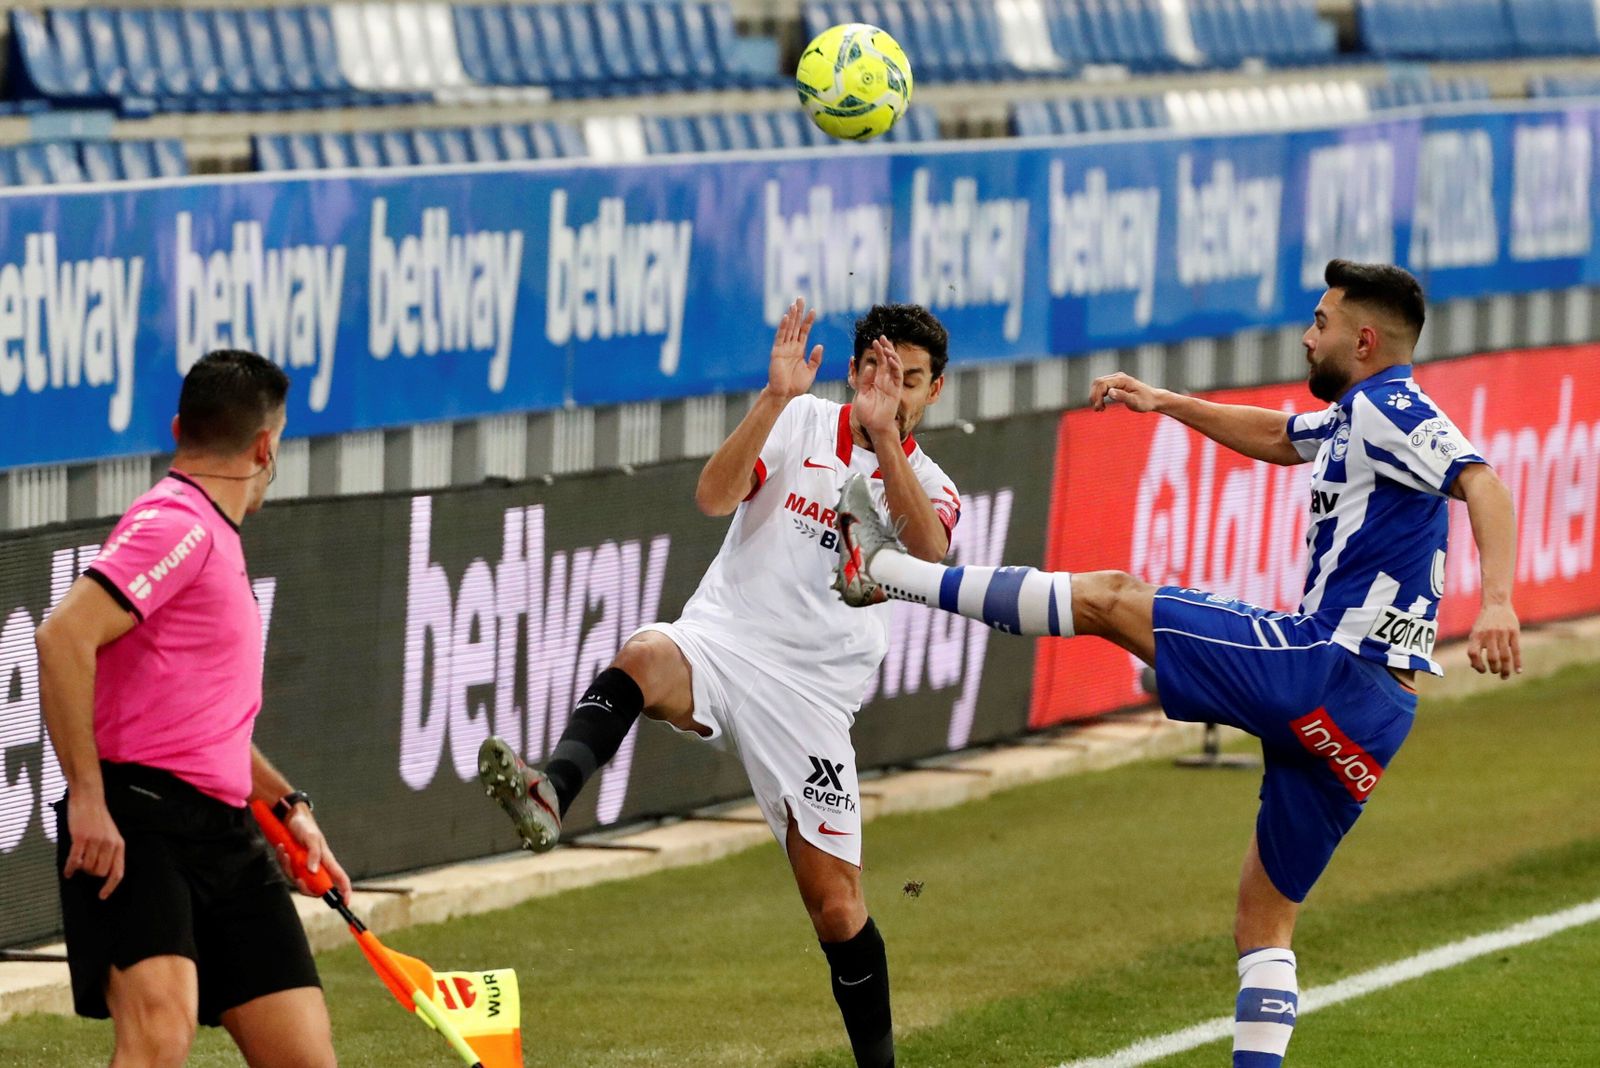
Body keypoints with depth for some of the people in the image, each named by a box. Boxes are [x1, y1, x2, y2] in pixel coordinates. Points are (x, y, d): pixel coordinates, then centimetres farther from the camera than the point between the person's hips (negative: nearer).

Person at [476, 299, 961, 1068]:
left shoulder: (929, 489, 8)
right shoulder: (801, 422, 6)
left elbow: (927, 552, -17)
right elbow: (714, 497, -11)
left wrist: (886, 440, -27)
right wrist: (775, 398, -22)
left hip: (809, 699, 1)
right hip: (718, 642, -1)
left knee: (837, 909, 0)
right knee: (644, 659, -38)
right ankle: (549, 795, -62)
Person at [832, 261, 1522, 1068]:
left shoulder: (1388, 407, -8)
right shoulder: (1351, 419, 21)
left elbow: (1481, 481, -24)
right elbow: (1274, 436, 43)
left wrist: (1497, 601, -38)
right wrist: (1166, 402, 38)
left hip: (1324, 665, -9)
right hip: (1368, 715, 9)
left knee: (1111, 599, 0)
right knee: (1264, 922, 12)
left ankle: (884, 570, 6)